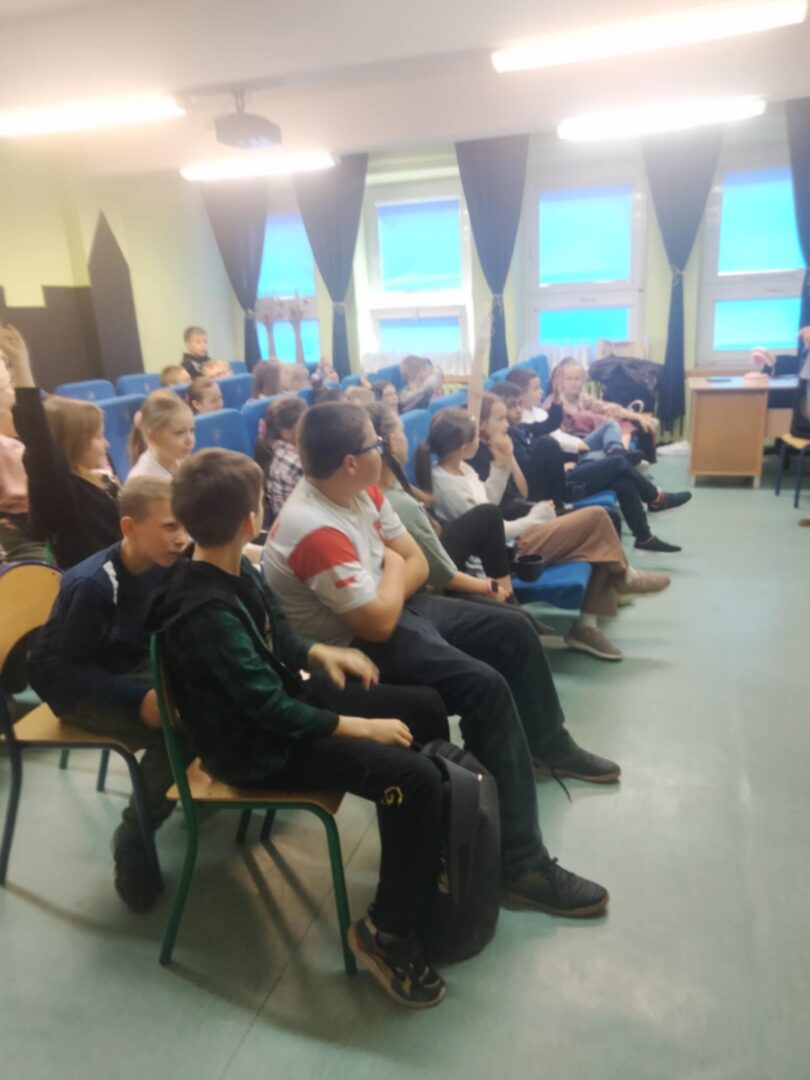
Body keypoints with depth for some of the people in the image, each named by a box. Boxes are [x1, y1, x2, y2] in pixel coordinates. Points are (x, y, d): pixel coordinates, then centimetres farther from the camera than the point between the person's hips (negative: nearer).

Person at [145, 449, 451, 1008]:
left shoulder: (237, 570, -1)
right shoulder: (207, 614, -30)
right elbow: (273, 710, -26)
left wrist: (320, 653, -2)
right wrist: (362, 727, -20)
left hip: (284, 697, 10)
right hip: (257, 744, -9)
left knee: (425, 705, 10)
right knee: (414, 777, -24)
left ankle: (430, 850, 30)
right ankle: (389, 932, -4)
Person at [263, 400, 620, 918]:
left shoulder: (362, 492, 0)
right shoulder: (316, 531, -29)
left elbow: (418, 564, 5)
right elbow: (378, 622, -29)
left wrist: (389, 584, -15)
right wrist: (393, 567, -11)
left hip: (394, 606, 10)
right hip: (355, 647, -10)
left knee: (514, 630, 12)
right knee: (486, 686, -26)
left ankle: (545, 744, 36)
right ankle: (520, 863, -17)